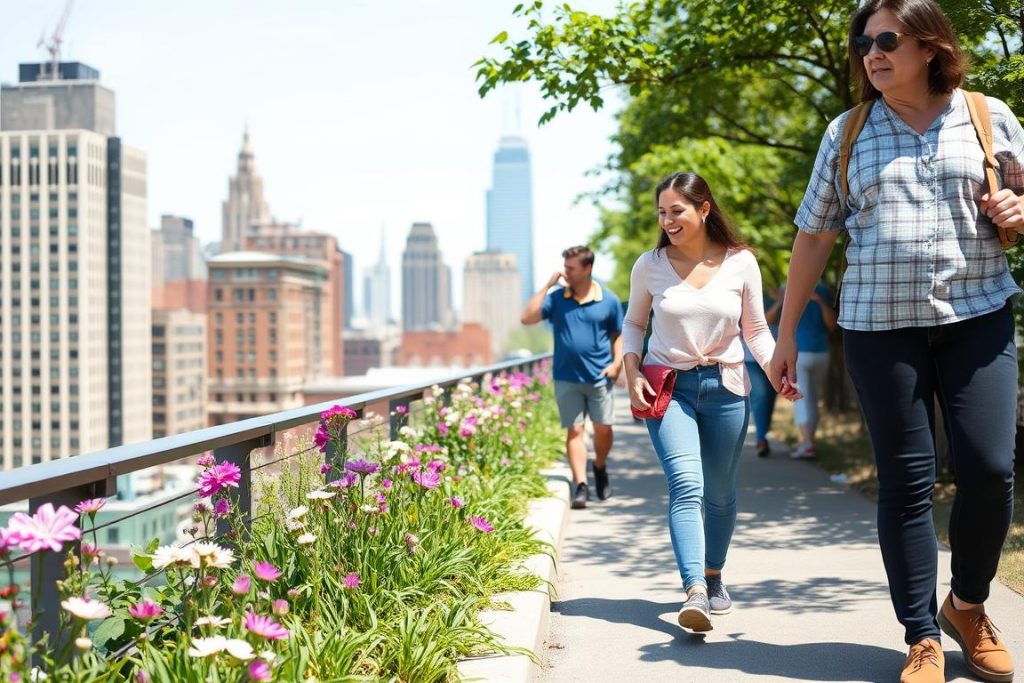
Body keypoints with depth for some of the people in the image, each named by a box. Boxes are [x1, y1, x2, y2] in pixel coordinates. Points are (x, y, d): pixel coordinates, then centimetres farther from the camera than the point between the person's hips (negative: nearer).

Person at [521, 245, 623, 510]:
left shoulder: (608, 301, 1)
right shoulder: (557, 298, 1)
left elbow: (618, 334, 10)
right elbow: (527, 318, -9)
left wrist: (617, 362, -6)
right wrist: (547, 284, -10)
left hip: (599, 377, 0)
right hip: (566, 377, 0)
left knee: (603, 428, 3)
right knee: (574, 430, -1)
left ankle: (600, 468, 31)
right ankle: (581, 485, 0)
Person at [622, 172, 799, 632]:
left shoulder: (740, 263, -3)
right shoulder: (650, 266, -2)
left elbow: (755, 330, 6)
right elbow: (633, 323, 12)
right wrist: (632, 373, -2)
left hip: (725, 387, 1)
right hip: (667, 387, -1)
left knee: (720, 492, 10)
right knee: (686, 485, -19)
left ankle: (713, 577, 32)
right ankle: (695, 592, -28)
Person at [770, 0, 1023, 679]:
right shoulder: (847, 134, 7)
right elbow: (813, 238, 10)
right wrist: (786, 333, 9)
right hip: (880, 324, 0)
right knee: (907, 481, -1)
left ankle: (968, 604, 19)